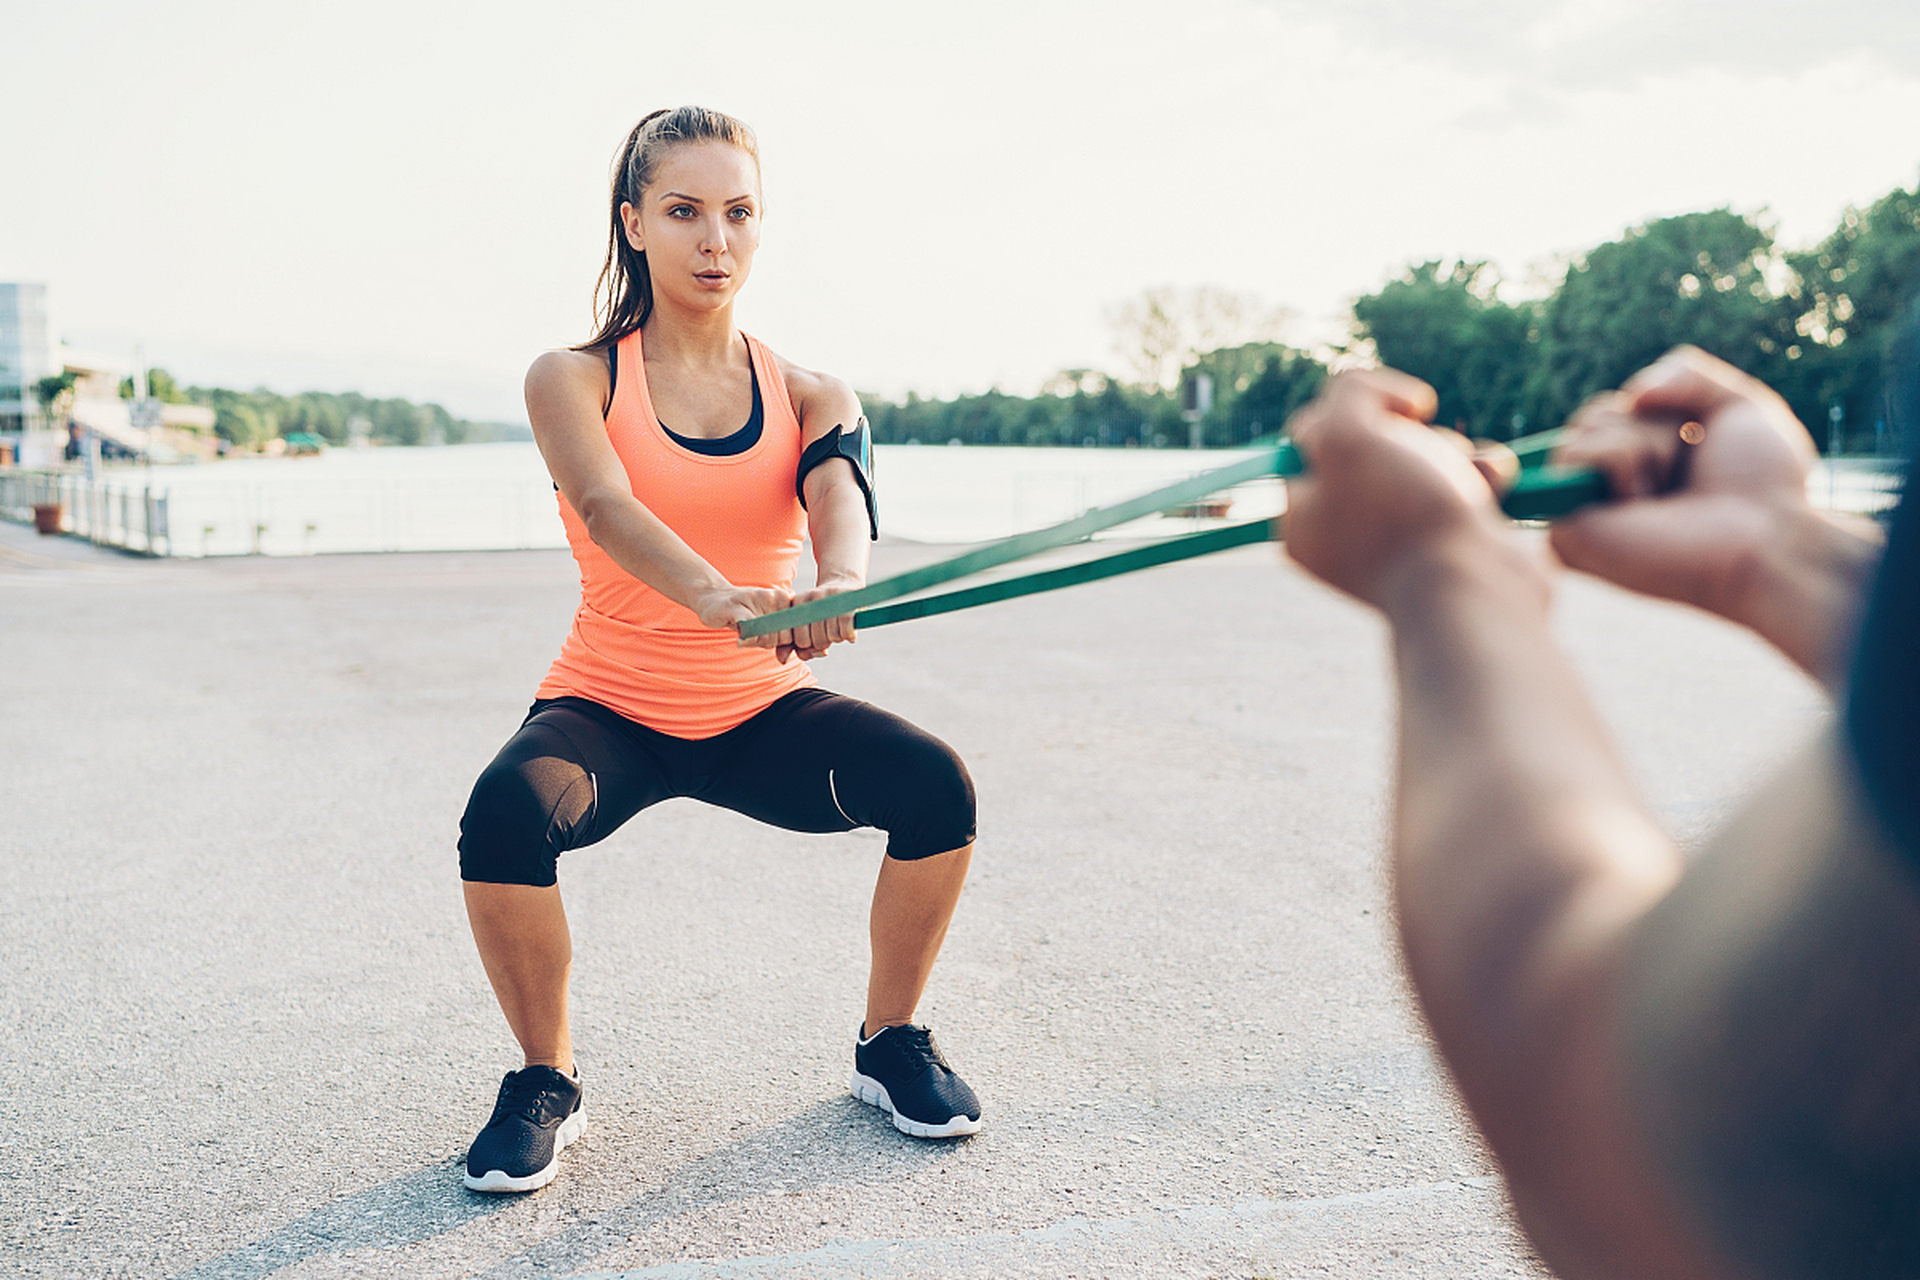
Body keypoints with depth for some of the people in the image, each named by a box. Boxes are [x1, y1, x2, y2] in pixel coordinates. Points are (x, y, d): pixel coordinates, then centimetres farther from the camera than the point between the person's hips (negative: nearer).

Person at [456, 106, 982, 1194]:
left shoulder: (811, 397, 0)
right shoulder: (573, 379, -6)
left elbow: (842, 500, -23)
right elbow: (606, 506, -27)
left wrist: (838, 586, -49)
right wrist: (721, 597, -49)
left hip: (764, 713, 2)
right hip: (608, 709, -1)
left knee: (934, 780, -23)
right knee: (508, 811, -32)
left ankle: (891, 1042, 4)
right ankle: (546, 1083, -4)